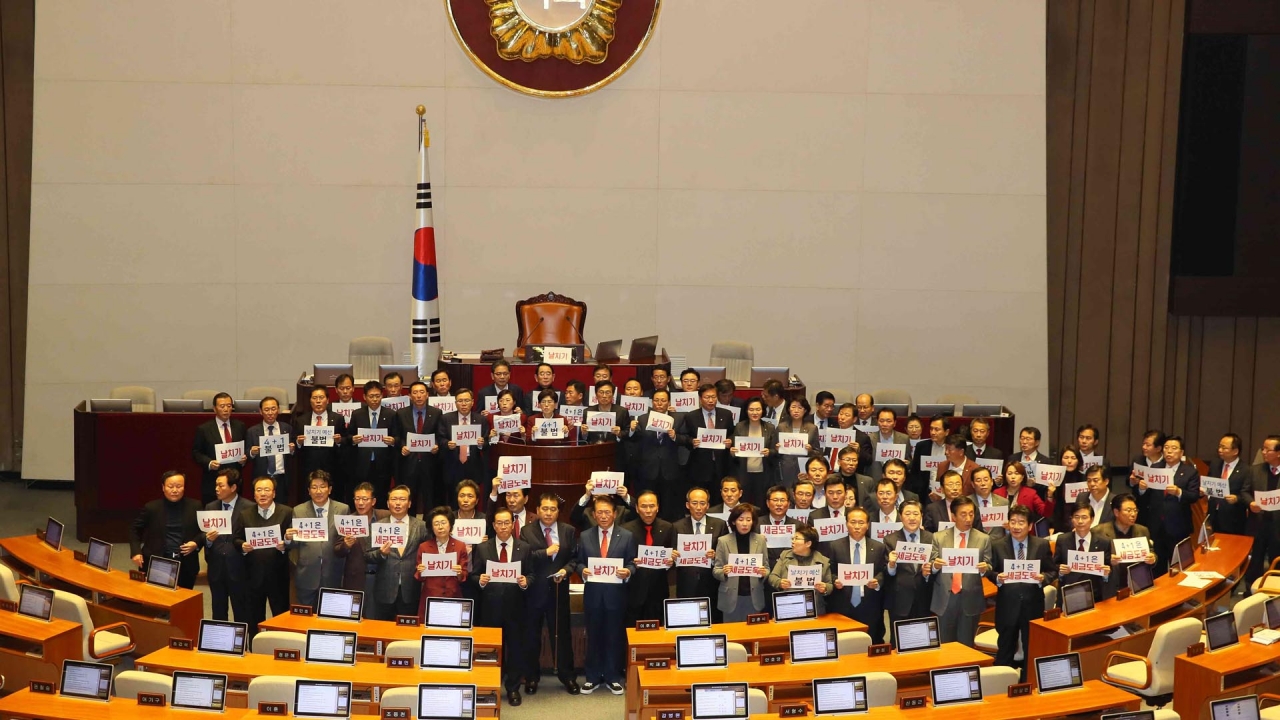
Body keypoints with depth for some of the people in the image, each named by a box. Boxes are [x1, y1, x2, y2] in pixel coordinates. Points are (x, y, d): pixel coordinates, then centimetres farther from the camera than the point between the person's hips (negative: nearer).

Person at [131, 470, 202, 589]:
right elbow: (135, 530, 9)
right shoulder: (151, 507, -1)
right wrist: (136, 552, -4)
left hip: (185, 566, 1)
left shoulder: (195, 506, 1)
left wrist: (196, 543, -9)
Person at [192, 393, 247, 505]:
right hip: (212, 482, -2)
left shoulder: (240, 426, 9)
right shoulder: (203, 429, 0)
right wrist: (209, 463, -14)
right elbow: (195, 453, 2)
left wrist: (244, 458, -5)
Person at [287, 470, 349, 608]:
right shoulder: (298, 511, 4)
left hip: (333, 576, 0)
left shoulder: (343, 510, 2)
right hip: (306, 576, 0)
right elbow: (295, 544, 4)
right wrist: (288, 538, -17)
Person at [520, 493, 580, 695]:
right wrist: (545, 552, -21)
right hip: (534, 590, -1)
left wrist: (566, 570, -14)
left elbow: (574, 557, 5)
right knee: (532, 635, 8)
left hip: (558, 590, 1)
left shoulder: (568, 531, 5)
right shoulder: (527, 531, -1)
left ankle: (567, 677, 18)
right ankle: (531, 677, 21)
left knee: (562, 633, 7)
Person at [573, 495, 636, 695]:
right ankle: (593, 677, 18)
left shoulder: (627, 537, 2)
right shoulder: (585, 536, 6)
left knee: (614, 636, 6)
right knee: (593, 636, 8)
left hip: (616, 594, -1)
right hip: (593, 593, 1)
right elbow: (578, 561, 8)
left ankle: (613, 677, 16)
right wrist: (582, 570, -13)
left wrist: (628, 571, -19)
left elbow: (632, 563, 2)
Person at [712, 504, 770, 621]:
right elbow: (715, 570, 1)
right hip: (730, 597, -1)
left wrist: (764, 573, -15)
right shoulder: (723, 541, -2)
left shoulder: (760, 540, 2)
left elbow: (767, 568, 6)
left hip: (754, 597, 1)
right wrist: (723, 572, -20)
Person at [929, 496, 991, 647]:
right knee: (944, 645, 7)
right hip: (945, 599, 0)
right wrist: (935, 565, -20)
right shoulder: (938, 537, 3)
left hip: (970, 599, 0)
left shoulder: (983, 539, 3)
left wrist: (985, 569, -19)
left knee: (966, 645, 7)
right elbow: (932, 566, 2)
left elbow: (989, 568, 3)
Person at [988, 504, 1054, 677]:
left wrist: (1043, 578, -19)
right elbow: (990, 572, 1)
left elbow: (1052, 571, 2)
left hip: (1033, 605, 1)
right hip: (1007, 606, -1)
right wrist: (997, 578, -21)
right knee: (1005, 650, 11)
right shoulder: (997, 546, -4)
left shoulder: (1042, 545, -2)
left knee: (1032, 650, 12)